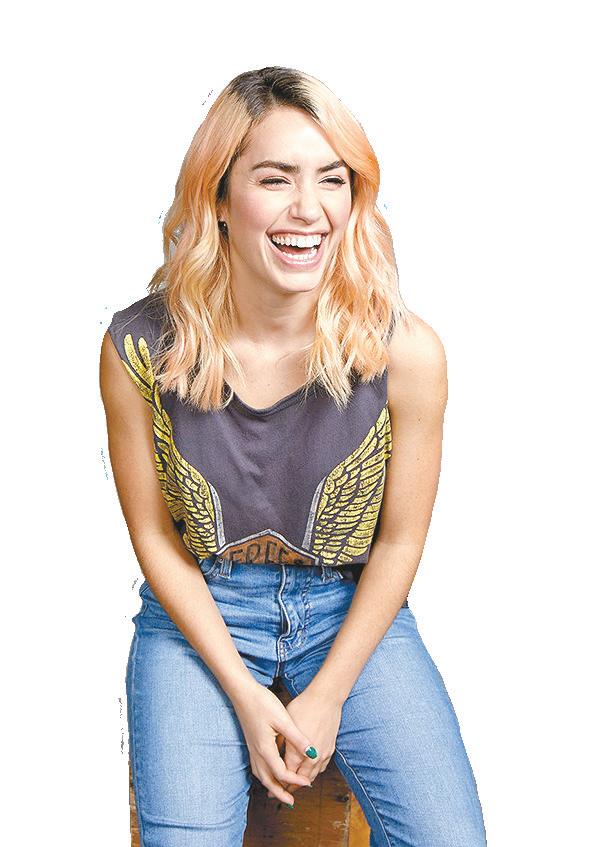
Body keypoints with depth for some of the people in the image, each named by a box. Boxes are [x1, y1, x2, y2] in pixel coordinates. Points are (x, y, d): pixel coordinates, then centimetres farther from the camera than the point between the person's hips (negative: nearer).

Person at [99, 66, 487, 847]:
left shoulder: (407, 352, -17)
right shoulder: (138, 349, -16)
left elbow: (399, 541, -6)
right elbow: (154, 536, -6)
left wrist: (326, 697, -7)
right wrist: (246, 697, -10)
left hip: (352, 609, 1)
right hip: (199, 611, 0)